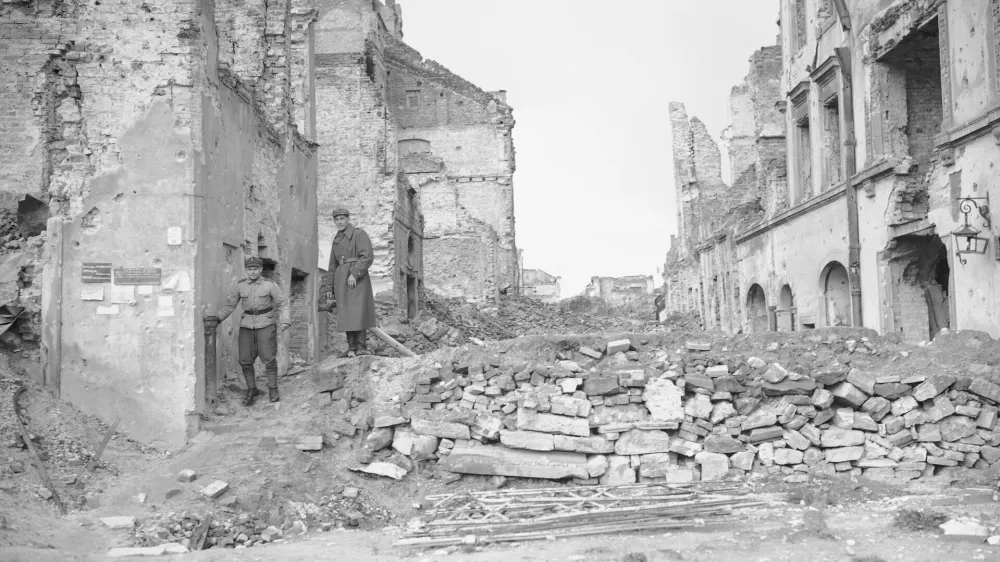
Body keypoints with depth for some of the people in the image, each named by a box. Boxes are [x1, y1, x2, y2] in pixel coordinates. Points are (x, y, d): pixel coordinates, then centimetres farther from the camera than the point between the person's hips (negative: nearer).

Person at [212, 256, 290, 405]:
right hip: (247, 325, 3)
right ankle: (252, 390, 14)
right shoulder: (240, 285, 3)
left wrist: (285, 321, -19)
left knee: (268, 358, -7)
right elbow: (229, 305, 9)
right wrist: (216, 319, -1)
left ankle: (273, 389, 9)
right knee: (245, 360, -1)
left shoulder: (270, 285, -5)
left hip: (266, 324, -3)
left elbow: (283, 304, -5)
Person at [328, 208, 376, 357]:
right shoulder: (337, 239, 18)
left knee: (358, 312, -12)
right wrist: (332, 289, 17)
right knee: (346, 314, 3)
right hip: (341, 279, 7)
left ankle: (361, 348, -10)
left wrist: (354, 274, -23)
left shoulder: (359, 234, -3)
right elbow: (333, 266, 22)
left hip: (357, 277, -7)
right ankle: (352, 348, 6)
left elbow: (367, 257, -14)